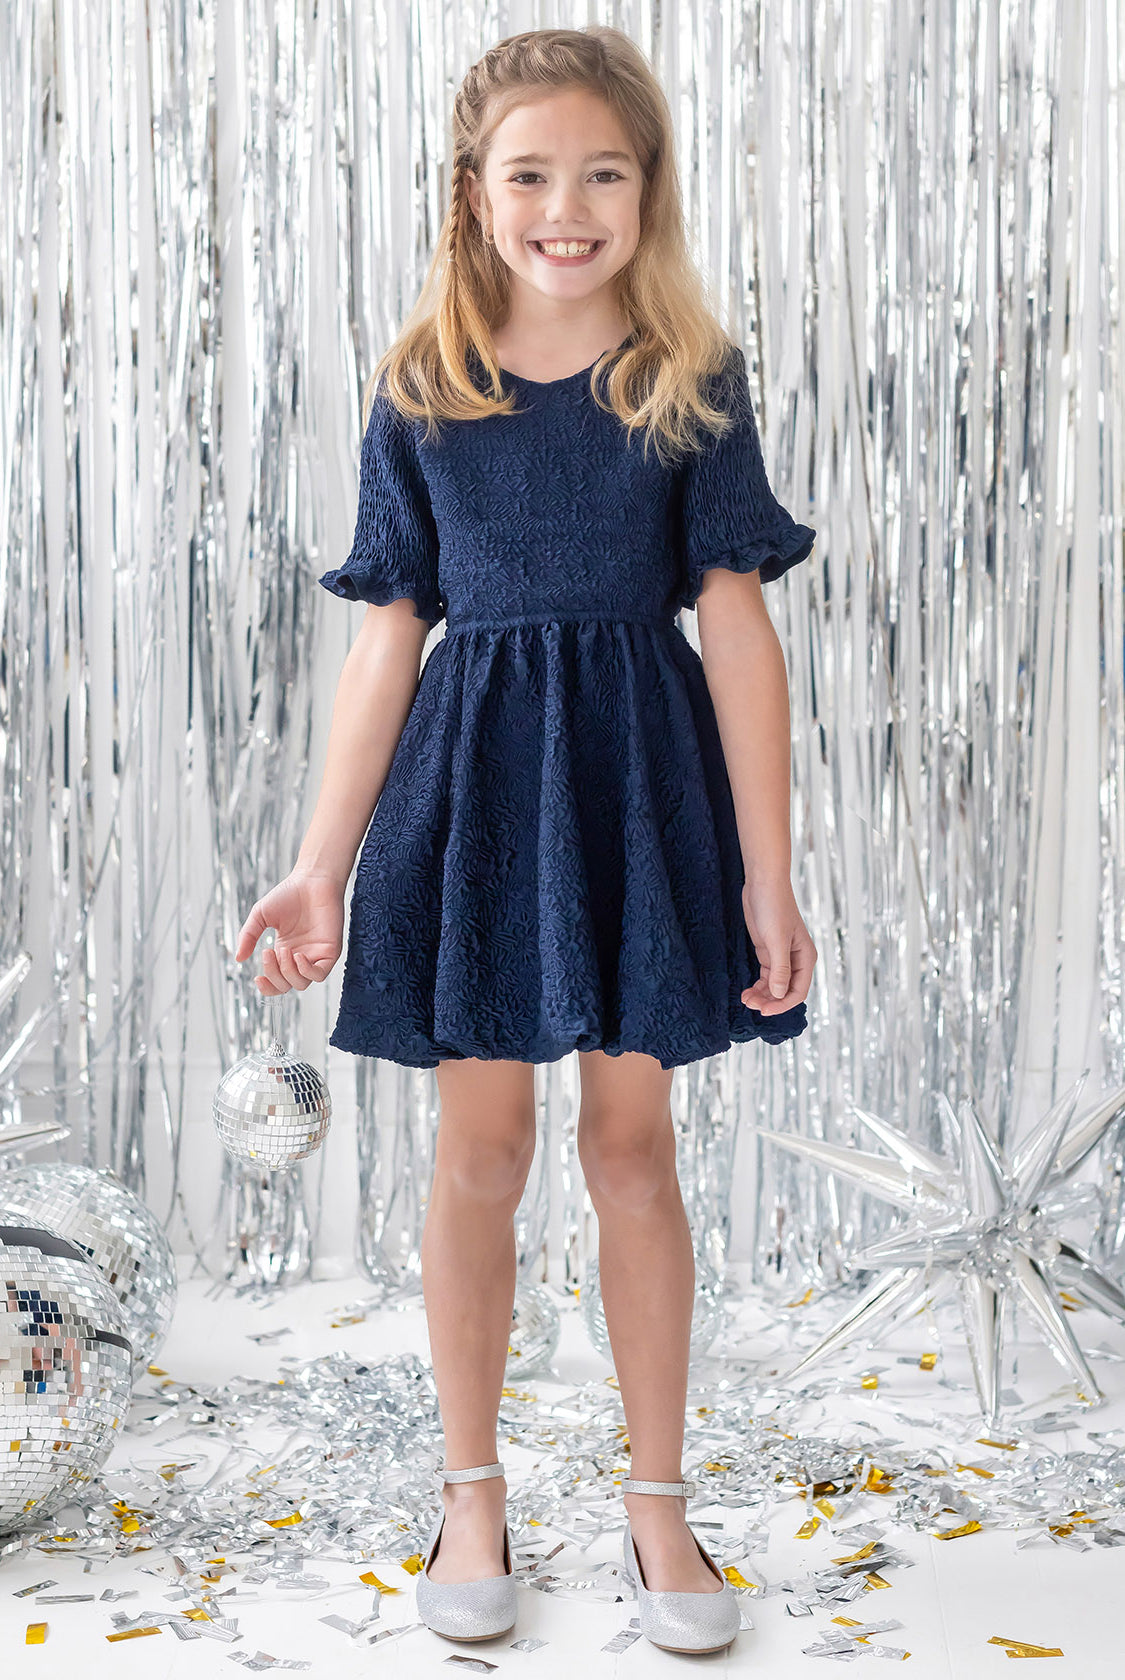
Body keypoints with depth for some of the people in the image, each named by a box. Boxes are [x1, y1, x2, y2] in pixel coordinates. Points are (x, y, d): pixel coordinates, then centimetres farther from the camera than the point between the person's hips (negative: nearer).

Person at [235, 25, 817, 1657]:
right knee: (481, 1144, 7)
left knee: (631, 1140, 7)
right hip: (472, 772, 1)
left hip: (641, 778, 0)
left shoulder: (696, 380, -2)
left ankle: (659, 1499, 23)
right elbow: (390, 635, 2)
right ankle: (473, 1491, 25)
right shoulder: (419, 392, 1)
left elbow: (737, 625, -5)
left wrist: (767, 874, -8)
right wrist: (323, 865, 0)